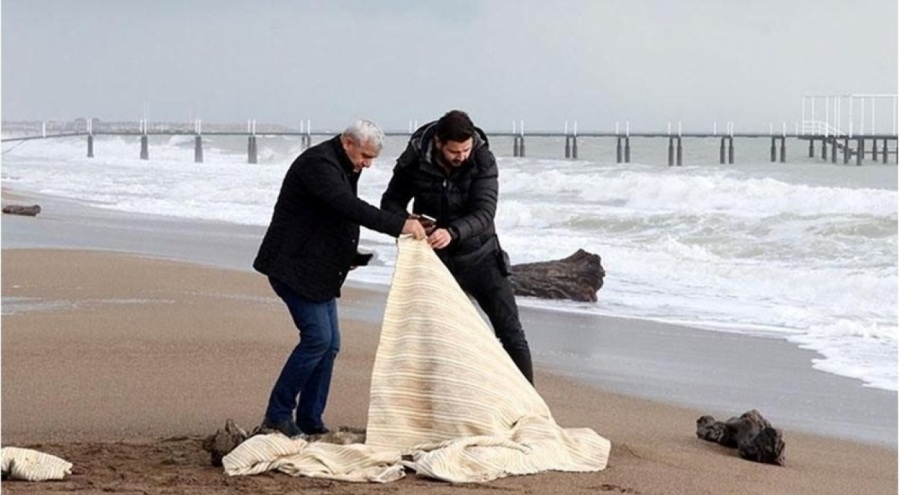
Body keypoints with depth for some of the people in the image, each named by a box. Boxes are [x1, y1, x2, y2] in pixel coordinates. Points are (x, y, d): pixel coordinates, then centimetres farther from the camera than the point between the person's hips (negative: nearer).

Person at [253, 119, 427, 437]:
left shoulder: (344, 168, 14)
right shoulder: (318, 164, -19)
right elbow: (350, 208, -32)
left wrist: (348, 257, 7)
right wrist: (400, 224, -35)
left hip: (318, 272, 10)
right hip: (293, 267, -10)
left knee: (329, 344, 6)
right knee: (317, 337, -16)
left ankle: (310, 420, 11)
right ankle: (278, 414, -8)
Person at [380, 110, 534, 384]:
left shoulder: (483, 161, -18)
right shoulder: (415, 160, -15)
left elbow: (484, 213, -27)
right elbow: (392, 201, -1)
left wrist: (452, 232, -46)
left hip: (479, 257, -1)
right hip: (436, 261, 1)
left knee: (510, 330, 0)